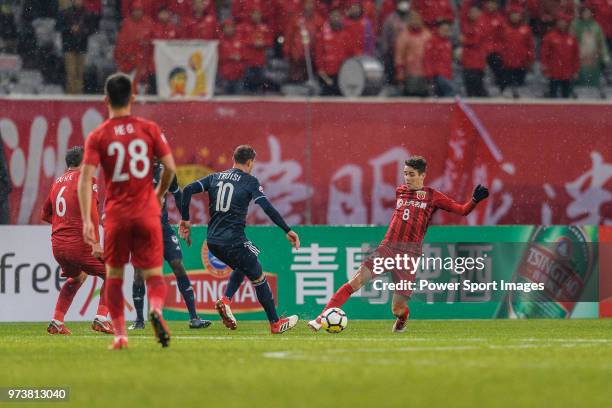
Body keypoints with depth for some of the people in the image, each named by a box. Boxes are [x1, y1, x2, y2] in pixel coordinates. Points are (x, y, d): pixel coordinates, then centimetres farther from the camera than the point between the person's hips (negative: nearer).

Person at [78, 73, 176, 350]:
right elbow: (170, 167, -1)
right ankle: (156, 309, -28)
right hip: (147, 212, 0)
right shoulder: (149, 129, 1)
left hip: (116, 213, 0)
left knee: (114, 275, 14)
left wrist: (87, 220, -14)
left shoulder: (97, 136, -1)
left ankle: (120, 334, 8)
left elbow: (85, 178, -11)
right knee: (153, 273, 4)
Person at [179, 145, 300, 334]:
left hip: (213, 241, 6)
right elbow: (267, 207, -12)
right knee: (258, 278, 8)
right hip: (234, 239, -6)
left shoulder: (215, 177, 13)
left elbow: (188, 190, 3)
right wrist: (288, 230, -10)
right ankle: (275, 323, 11)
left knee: (242, 267, 30)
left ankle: (225, 300, 8)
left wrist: (185, 220, 10)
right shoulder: (249, 181, -2)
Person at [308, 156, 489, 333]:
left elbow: (462, 210, 4)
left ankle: (402, 317, 36)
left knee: (397, 309, -3)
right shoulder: (399, 191, 15)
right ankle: (321, 319, -15)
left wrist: (474, 200, -13)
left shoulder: (432, 196, 5)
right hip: (387, 248, 2)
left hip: (410, 254, -2)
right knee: (355, 282, -16)